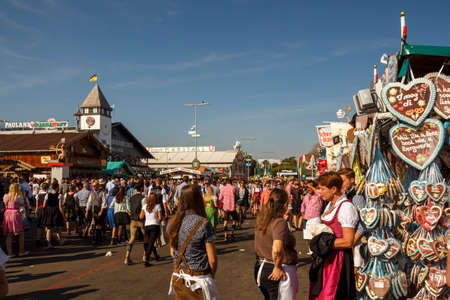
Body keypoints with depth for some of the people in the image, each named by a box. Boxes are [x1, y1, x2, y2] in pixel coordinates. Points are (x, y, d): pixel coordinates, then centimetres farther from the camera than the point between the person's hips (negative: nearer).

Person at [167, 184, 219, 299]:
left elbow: (172, 253, 9)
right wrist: (212, 276, 4)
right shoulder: (203, 224, -18)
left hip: (178, 277, 5)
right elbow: (212, 259, -13)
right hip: (198, 279, -5)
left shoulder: (173, 222, -3)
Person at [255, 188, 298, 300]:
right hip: (280, 273, -8)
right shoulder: (280, 222, -22)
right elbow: (277, 249, -36)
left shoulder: (261, 220, 1)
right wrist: (278, 267, -19)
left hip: (262, 268, 8)